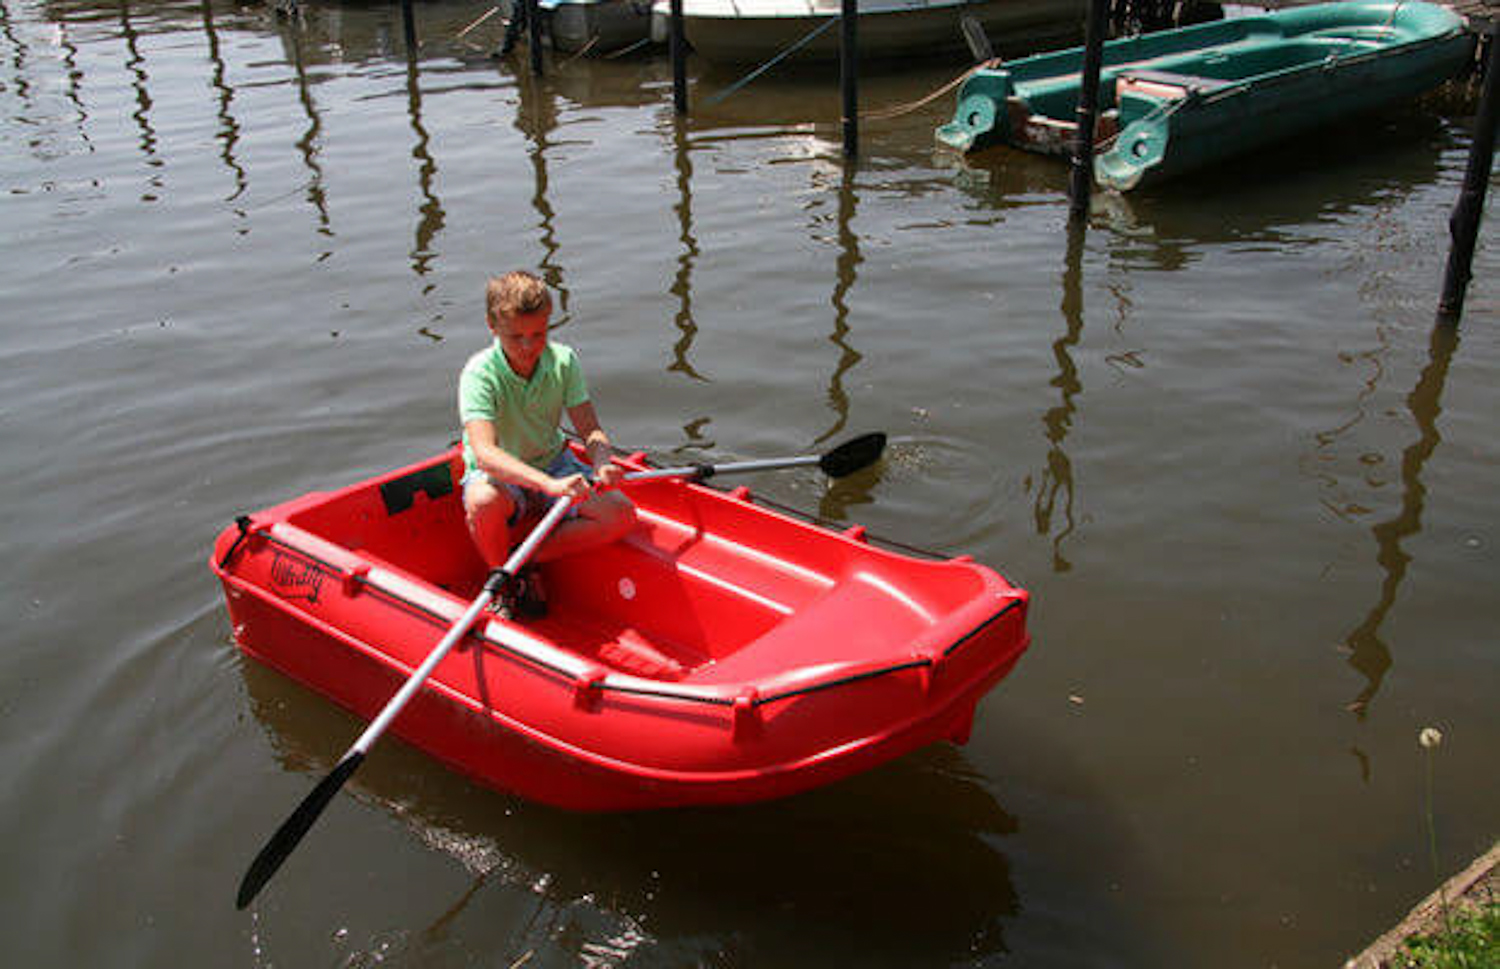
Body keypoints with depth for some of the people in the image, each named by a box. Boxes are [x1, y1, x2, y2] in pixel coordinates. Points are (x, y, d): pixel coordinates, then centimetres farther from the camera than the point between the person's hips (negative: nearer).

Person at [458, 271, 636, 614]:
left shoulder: (563, 362, -9)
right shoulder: (480, 374, -22)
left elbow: (590, 430, -8)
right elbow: (484, 452, -36)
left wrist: (601, 463, -34)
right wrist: (550, 484, -51)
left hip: (553, 464, 4)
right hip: (498, 475, -4)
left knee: (621, 513, -18)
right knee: (484, 501, -39)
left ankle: (526, 560, -2)